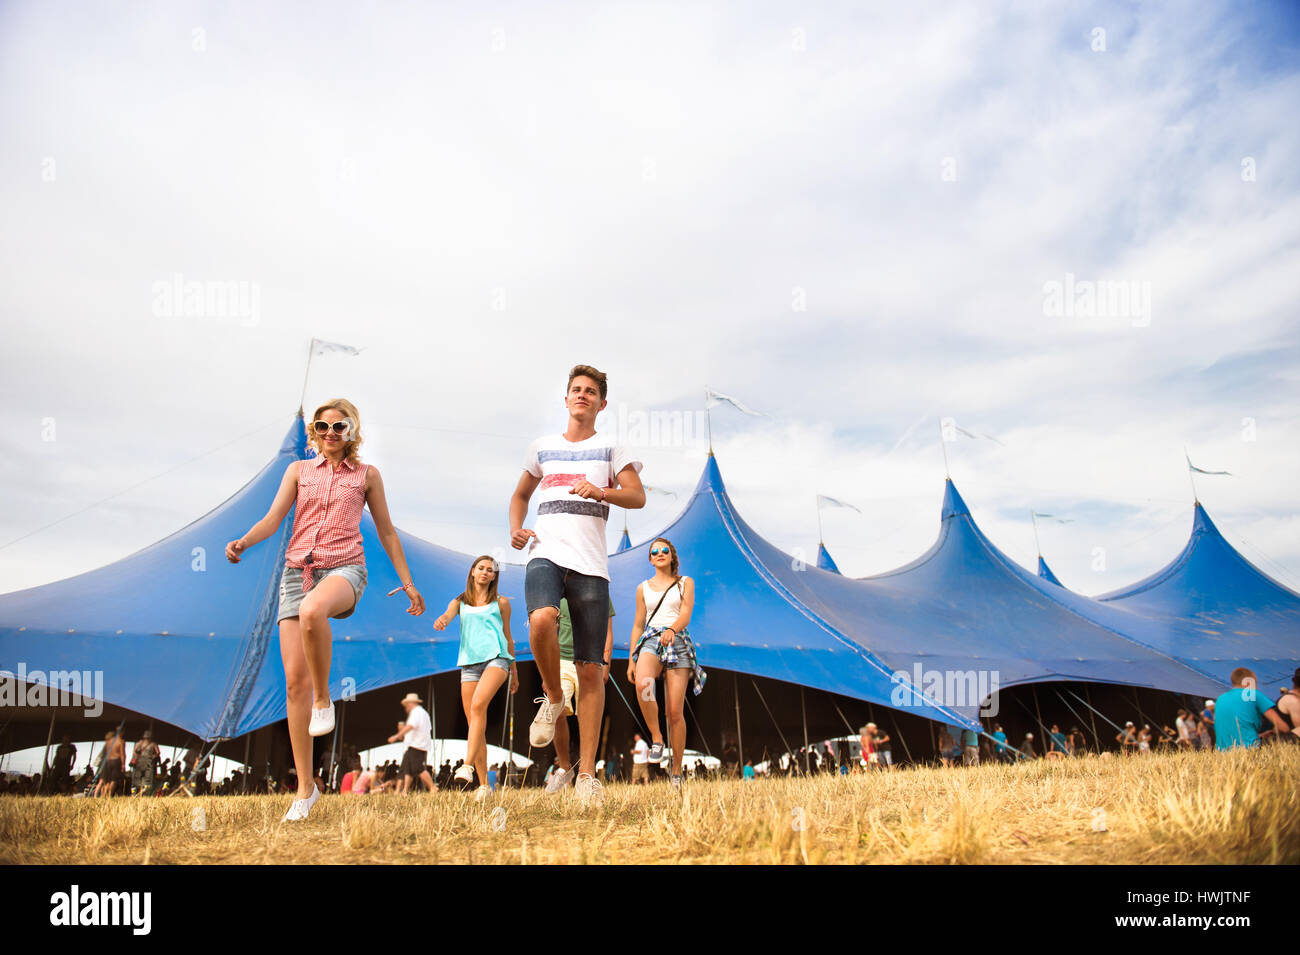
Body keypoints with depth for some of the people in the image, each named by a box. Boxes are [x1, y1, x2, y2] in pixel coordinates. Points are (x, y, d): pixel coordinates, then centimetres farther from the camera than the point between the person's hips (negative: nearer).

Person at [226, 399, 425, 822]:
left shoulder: (366, 474, 12)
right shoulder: (298, 470, 16)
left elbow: (386, 531, 15)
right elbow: (273, 518, 6)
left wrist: (408, 582, 12)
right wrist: (243, 541, -15)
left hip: (344, 568, -3)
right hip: (297, 569, 3)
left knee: (312, 611, -41)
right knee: (294, 680, -5)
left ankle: (324, 698, -17)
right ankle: (305, 787, 4)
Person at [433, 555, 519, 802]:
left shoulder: (501, 602, 15)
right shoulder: (460, 602, 18)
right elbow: (446, 616, -2)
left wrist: (514, 671, 21)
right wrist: (440, 622, -27)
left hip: (496, 657, -2)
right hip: (469, 661, 3)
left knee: (478, 705, -28)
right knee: (474, 723, -1)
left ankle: (468, 764, -33)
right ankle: (484, 783, 4)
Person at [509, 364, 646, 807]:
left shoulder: (611, 449, 12)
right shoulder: (542, 447, 20)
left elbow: (638, 497, 0)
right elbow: (520, 494, 31)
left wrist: (601, 491, -19)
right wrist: (515, 529, 11)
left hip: (591, 565, -1)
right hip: (545, 554, 1)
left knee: (591, 670, -4)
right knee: (541, 619, -34)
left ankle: (587, 773, 5)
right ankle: (553, 698, -4)